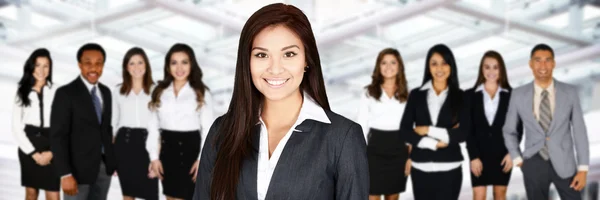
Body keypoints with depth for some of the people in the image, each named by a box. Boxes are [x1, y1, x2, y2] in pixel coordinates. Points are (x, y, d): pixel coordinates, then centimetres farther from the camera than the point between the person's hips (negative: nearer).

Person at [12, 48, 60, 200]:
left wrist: (52, 152, -9)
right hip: (28, 148, 2)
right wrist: (34, 153, -5)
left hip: (51, 150, -1)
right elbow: (17, 127, 2)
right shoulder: (22, 93, 4)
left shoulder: (56, 92, 0)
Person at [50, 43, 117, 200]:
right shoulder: (65, 93, -11)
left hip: (104, 166, 6)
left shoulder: (105, 92, 10)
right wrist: (65, 174, -21)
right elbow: (58, 136, -15)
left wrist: (112, 160, 12)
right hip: (79, 167, -6)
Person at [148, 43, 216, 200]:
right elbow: (153, 127, 8)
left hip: (190, 149, -3)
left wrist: (202, 159, -10)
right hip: (167, 149, 3)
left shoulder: (202, 93, 0)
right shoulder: (160, 92, 7)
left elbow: (208, 129, -3)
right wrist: (154, 157, 2)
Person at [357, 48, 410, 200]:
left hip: (398, 149, 2)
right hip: (375, 149, -2)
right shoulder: (369, 93, 2)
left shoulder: (406, 94, 6)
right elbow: (362, 126, 0)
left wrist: (411, 156, 2)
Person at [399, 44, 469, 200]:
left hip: (449, 168, -1)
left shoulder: (460, 97, 3)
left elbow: (464, 133, -5)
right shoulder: (416, 95, 6)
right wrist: (434, 143, -11)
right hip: (421, 168, 2)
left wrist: (429, 130, -8)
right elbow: (404, 130, -2)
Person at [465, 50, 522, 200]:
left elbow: (518, 126, 2)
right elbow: (467, 128, -2)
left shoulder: (511, 95, 2)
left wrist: (512, 152, -8)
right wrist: (473, 156, -9)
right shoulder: (470, 95, 1)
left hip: (503, 154, 1)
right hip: (479, 154, -1)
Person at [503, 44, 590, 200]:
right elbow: (509, 131, 11)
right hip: (534, 164, 1)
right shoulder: (519, 95, 0)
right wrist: (518, 159, 3)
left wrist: (583, 168, -4)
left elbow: (579, 131, -1)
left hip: (564, 163, 0)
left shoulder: (570, 92, -2)